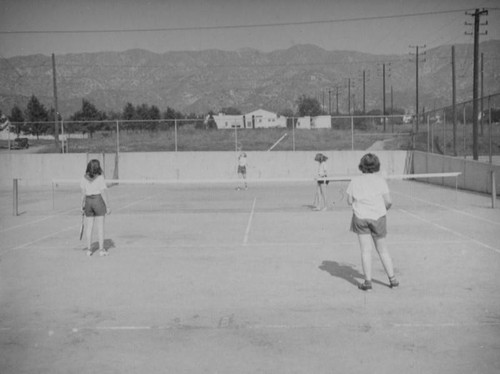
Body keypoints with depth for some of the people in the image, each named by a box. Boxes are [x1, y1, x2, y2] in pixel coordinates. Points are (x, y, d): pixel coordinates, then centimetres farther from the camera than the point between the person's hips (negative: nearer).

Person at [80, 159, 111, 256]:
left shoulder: (84, 178, 1)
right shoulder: (100, 178, -10)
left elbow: (83, 193, 1)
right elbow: (103, 193, -11)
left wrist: (82, 206, 9)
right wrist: (107, 206, -6)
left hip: (88, 202, 4)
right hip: (98, 201, -4)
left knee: (89, 227, 10)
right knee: (100, 227, 3)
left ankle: (89, 249, 15)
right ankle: (101, 249, 5)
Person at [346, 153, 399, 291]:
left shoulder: (355, 181, 0)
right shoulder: (380, 180, -4)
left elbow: (350, 201, 1)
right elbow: (388, 201, -8)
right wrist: (384, 209, 13)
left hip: (360, 217, 0)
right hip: (378, 217, 0)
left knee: (366, 250, 3)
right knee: (382, 250, 13)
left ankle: (368, 282, 5)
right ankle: (392, 279, 19)